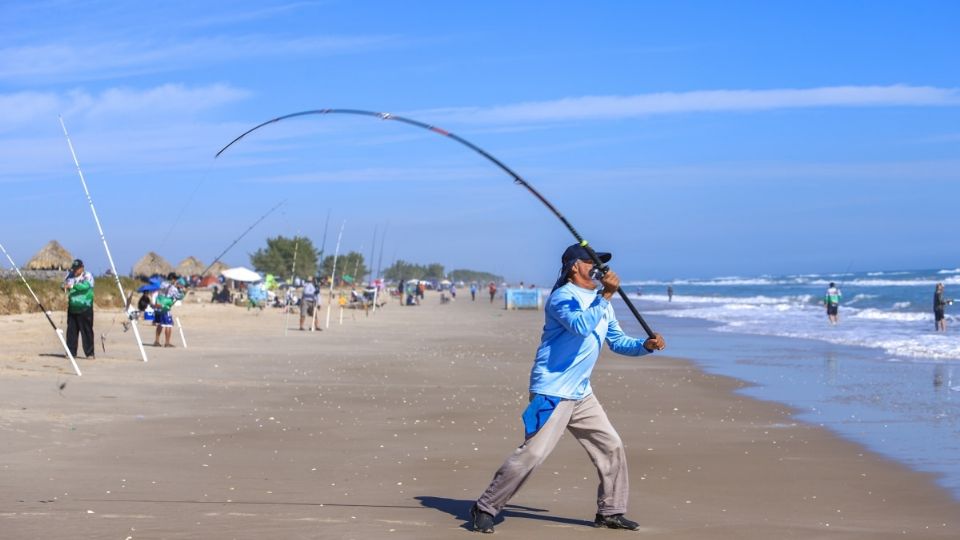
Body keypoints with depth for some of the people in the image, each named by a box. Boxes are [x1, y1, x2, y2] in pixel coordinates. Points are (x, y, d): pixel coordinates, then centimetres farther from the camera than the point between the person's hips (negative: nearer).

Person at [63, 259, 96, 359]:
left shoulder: (88, 276, -4)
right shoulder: (70, 275, 14)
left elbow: (85, 286, -21)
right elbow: (64, 284, 11)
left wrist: (72, 286, -32)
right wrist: (65, 286, -14)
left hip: (85, 309, -5)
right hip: (72, 308, 5)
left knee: (87, 331, -5)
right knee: (71, 331, 6)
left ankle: (90, 353, -1)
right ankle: (71, 352, 14)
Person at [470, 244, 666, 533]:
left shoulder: (600, 301, 15)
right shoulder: (562, 297, -12)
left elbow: (617, 341, 19)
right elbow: (581, 326, -30)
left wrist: (646, 345, 2)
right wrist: (606, 295, -29)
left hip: (581, 395, 9)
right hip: (551, 392, -9)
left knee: (612, 448, 10)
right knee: (533, 453, -15)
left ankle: (610, 512, 22)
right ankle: (485, 508, -5)